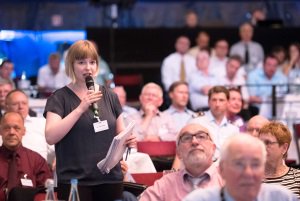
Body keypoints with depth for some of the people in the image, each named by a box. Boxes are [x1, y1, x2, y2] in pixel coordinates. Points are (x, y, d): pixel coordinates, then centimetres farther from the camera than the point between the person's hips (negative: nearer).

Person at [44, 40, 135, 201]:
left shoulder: (110, 96, 11)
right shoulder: (59, 98, -1)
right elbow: (50, 137, -15)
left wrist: (127, 141, -4)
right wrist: (80, 108, -21)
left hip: (110, 179, 4)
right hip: (75, 181, -4)